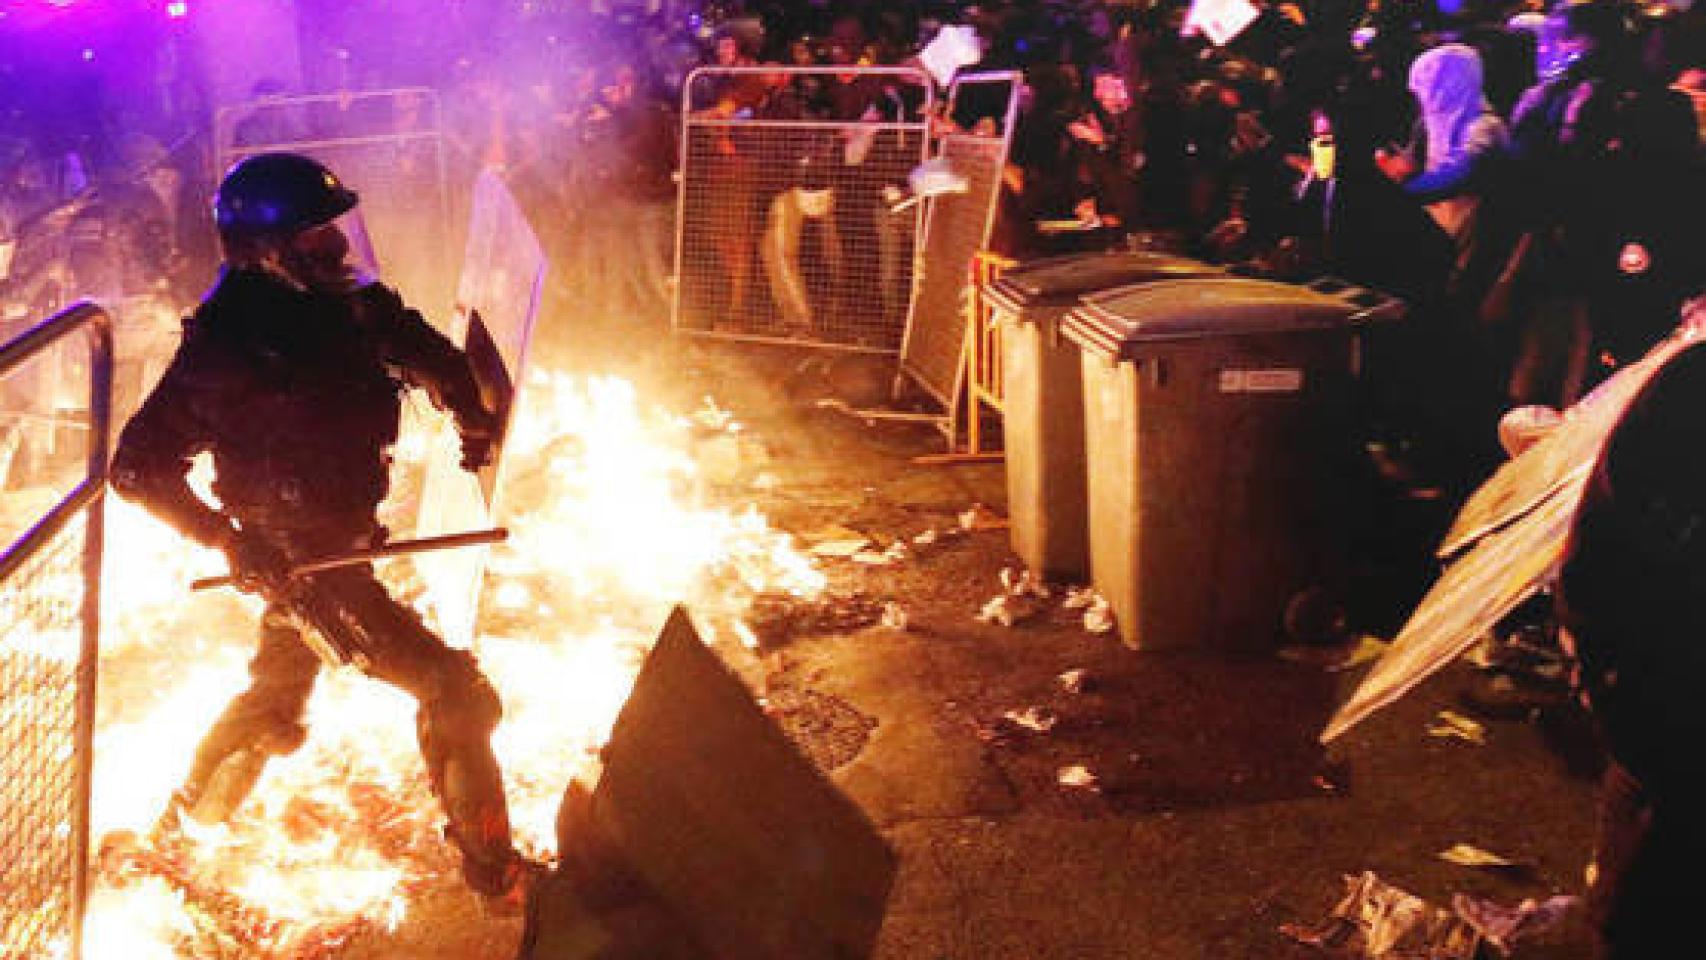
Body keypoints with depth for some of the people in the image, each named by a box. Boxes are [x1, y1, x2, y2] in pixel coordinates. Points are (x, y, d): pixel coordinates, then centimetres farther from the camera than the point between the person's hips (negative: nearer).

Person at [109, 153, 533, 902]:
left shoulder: (351, 305, -6)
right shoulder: (224, 349, -24)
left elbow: (426, 353, 14)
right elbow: (138, 466, -19)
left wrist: (470, 415, 3)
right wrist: (229, 539, -24)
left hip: (343, 535, 8)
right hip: (295, 557, -8)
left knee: (277, 697, 28)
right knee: (452, 689, -8)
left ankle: (182, 828, 51)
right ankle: (492, 867, 7)